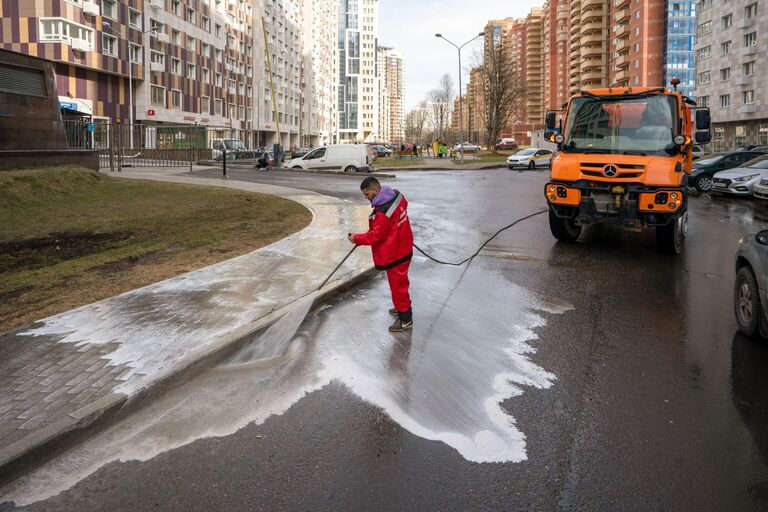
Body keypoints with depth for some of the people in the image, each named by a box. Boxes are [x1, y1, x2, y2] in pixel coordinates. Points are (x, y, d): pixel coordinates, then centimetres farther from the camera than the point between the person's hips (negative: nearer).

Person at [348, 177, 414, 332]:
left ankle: (406, 320, 18)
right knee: (400, 281, 25)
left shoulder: (382, 212, -31)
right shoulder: (396, 195, -4)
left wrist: (357, 238, -10)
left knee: (397, 285, 5)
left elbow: (375, 236, -23)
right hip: (404, 248, 9)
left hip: (395, 254, -9)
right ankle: (402, 308, 42)